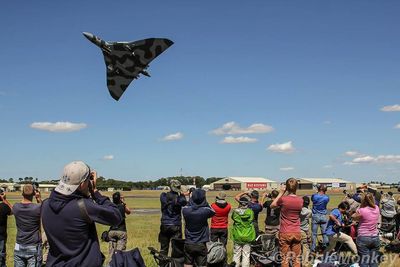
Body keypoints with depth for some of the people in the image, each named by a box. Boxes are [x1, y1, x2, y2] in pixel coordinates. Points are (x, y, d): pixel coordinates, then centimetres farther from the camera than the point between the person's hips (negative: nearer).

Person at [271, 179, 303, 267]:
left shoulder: (283, 199, -14)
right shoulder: (300, 200, -3)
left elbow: (272, 205, 5)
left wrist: (281, 193, 4)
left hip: (285, 233, -3)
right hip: (297, 233, 3)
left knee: (285, 259, 5)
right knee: (296, 259, 11)